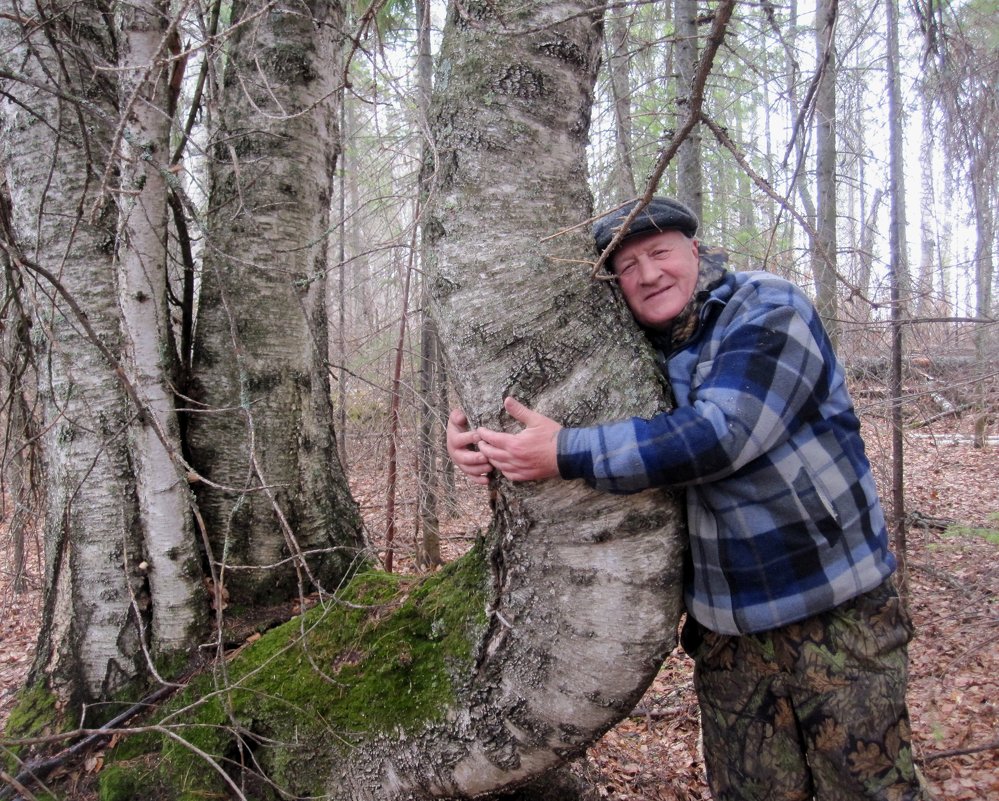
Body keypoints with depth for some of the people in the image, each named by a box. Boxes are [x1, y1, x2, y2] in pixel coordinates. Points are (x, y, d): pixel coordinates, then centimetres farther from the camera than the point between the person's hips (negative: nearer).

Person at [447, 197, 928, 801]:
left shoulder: (771, 311, -13)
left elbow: (721, 433, -28)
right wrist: (475, 438, -11)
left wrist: (565, 453, -28)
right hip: (726, 630, 5)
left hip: (836, 613, -4)